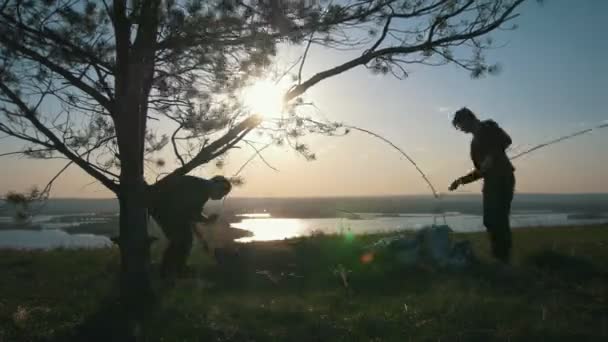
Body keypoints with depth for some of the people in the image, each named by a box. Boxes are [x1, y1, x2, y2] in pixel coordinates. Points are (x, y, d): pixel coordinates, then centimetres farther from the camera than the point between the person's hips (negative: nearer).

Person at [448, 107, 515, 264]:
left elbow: (506, 140, -16)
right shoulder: (476, 141, 25)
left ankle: (504, 258, -11)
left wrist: (492, 157, -21)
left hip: (502, 178, -9)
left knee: (498, 219, -13)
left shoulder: (488, 127, 3)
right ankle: (498, 257, 10)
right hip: (491, 182, 9)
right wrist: (462, 180, 21)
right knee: (490, 221, 5)